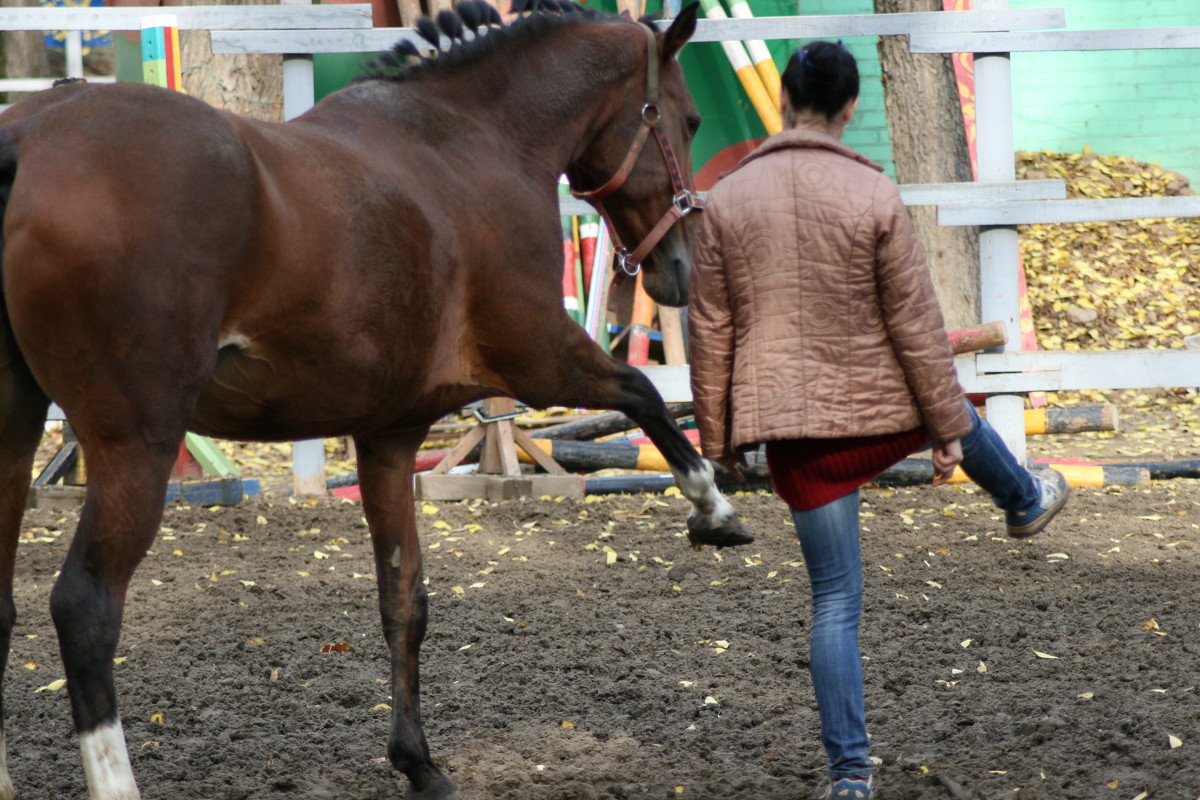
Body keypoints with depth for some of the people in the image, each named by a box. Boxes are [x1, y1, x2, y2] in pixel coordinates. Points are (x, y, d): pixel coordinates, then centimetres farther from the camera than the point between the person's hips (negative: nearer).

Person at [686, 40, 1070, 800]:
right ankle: (1025, 501, 64)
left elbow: (710, 332, 1)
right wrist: (947, 429, 1)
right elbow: (917, 325, -8)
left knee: (836, 603, 9)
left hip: (794, 432, 1)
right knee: (956, 412, 35)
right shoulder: (875, 196, -13)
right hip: (882, 413, -1)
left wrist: (718, 437, 10)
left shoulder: (727, 200, -5)